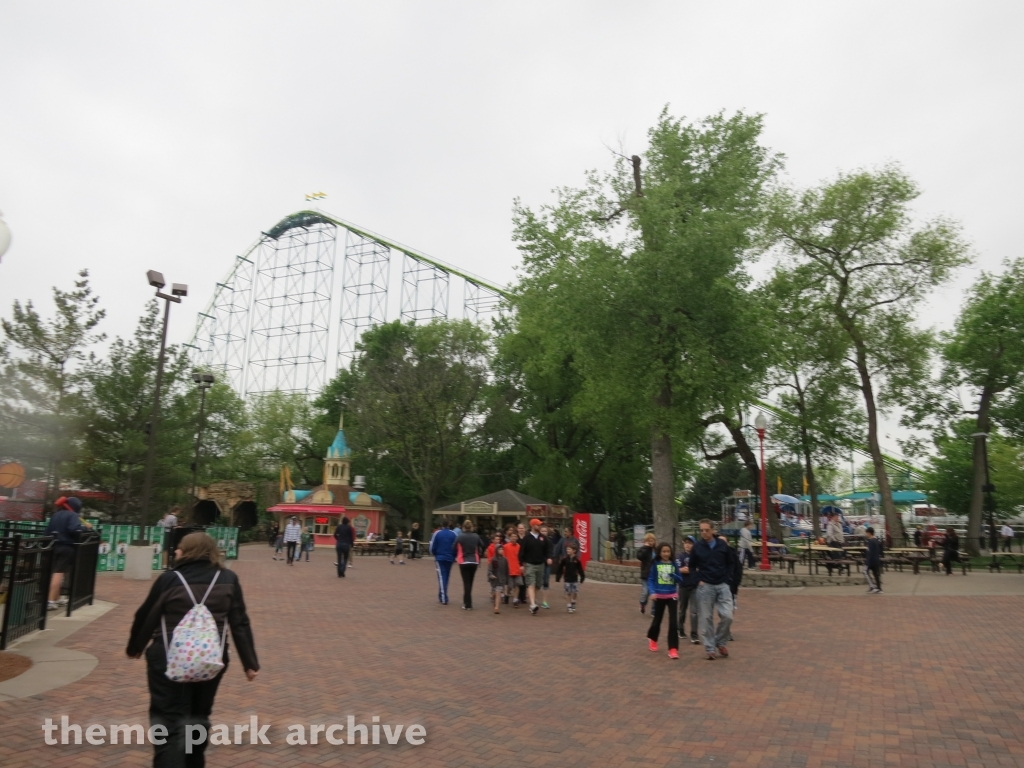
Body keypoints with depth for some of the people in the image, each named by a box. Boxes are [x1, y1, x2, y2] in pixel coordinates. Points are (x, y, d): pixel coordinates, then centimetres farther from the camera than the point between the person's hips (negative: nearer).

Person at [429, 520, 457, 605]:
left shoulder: (437, 533, -4)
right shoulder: (453, 534, -1)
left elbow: (432, 547, -2)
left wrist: (435, 554, 17)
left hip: (440, 558, -2)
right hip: (450, 558, 2)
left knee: (441, 577, -1)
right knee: (446, 576, 16)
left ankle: (443, 598, -10)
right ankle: (442, 596, 27)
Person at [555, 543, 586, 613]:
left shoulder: (577, 560, -5)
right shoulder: (564, 559, -6)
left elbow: (580, 569, 4)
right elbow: (560, 568, -1)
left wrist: (582, 577, 3)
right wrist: (558, 577, -2)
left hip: (575, 579, 1)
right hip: (567, 579, -1)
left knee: (575, 593, 2)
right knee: (568, 593, 1)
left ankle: (573, 605, 26)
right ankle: (568, 606, 14)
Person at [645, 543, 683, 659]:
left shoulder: (674, 564, 0)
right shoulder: (656, 564, -4)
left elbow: (680, 579, 1)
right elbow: (650, 580, -5)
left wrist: (673, 574, -18)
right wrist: (652, 592, -18)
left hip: (672, 596, 0)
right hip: (659, 596, 0)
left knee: (673, 622, -8)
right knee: (657, 620, 13)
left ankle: (673, 649, -1)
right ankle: (652, 639, 41)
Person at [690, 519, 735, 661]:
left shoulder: (723, 545, -3)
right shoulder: (697, 547, -4)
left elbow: (731, 562, 10)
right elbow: (692, 566, 8)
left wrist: (727, 578, 1)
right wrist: (698, 580, -3)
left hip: (722, 585, 1)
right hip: (705, 587, -1)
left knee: (727, 616, -6)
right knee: (706, 618, 3)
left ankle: (720, 642, 18)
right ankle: (709, 648, 15)